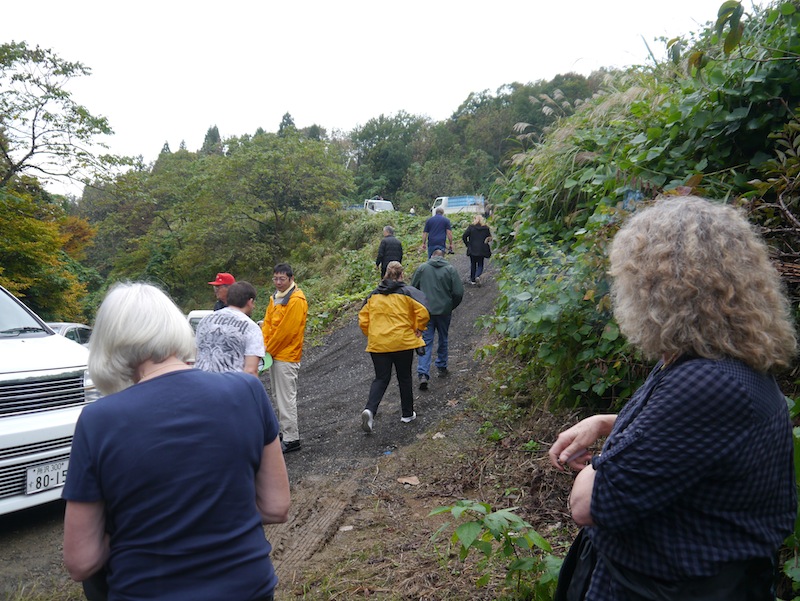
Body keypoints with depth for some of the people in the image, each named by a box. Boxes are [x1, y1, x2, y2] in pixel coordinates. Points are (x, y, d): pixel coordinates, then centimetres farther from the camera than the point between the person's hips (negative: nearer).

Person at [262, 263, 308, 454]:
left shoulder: (296, 301, -17)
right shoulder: (276, 297, 12)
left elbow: (286, 330, -20)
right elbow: (267, 322, 11)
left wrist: (269, 349, -11)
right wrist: (264, 344, -4)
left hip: (287, 355, -9)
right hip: (275, 353, 9)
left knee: (286, 397, -5)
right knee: (278, 395, 17)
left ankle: (291, 439, 2)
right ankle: (288, 430, 30)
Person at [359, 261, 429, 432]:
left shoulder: (373, 295, 7)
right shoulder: (408, 292, -4)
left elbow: (363, 320, 6)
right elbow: (422, 312, -16)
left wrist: (371, 335, 17)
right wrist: (418, 329, -1)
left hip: (377, 345, 3)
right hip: (403, 343, -2)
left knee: (381, 379, 9)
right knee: (405, 378, 14)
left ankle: (370, 409, -14)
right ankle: (407, 414, 24)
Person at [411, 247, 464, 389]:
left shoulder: (422, 268, -1)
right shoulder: (450, 269, -4)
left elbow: (413, 288, 3)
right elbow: (458, 292, -7)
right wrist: (451, 307, 10)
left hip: (425, 311, 0)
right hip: (444, 311, 0)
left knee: (426, 342, 1)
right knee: (443, 340, 20)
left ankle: (423, 374, -11)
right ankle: (442, 367, 33)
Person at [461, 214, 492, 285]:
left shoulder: (471, 227, -6)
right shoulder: (486, 228, 0)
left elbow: (464, 237, -10)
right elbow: (489, 238, 2)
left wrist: (467, 244, 2)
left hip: (472, 249, -1)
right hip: (482, 250, 1)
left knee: (473, 264, 14)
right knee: (480, 265, 10)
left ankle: (473, 280, 17)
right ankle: (477, 276, -17)